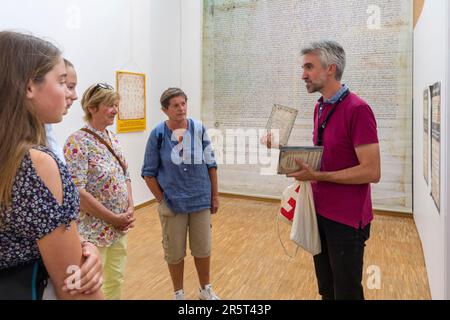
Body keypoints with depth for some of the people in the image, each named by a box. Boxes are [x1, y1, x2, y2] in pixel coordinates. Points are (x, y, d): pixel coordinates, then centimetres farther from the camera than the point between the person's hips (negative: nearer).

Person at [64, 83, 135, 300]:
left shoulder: (113, 138, 7)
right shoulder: (77, 142, -17)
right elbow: (76, 192, -23)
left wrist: (130, 209, -2)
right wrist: (113, 218, -17)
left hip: (120, 227, 7)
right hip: (94, 229, -7)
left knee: (116, 279, 19)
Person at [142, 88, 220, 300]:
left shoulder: (199, 129, -5)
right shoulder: (158, 134, -10)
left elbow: (210, 164, 3)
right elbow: (149, 172, -3)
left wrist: (215, 195, 4)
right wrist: (162, 200, -5)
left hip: (201, 201, 2)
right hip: (172, 203, -1)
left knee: (203, 248, 14)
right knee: (175, 252, 12)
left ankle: (206, 289, 37)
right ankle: (178, 292, 35)